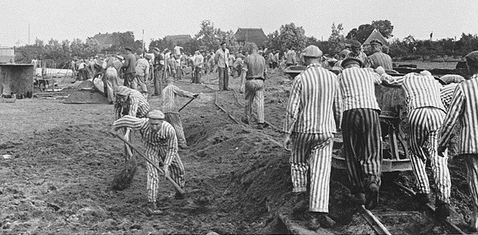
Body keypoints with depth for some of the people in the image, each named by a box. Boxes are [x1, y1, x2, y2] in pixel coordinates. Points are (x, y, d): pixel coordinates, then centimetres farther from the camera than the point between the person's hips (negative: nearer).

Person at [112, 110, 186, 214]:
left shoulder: (169, 130, -39)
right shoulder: (143, 124, -40)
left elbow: (172, 148, -24)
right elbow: (127, 119, -23)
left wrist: (166, 165, -29)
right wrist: (115, 127, -5)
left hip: (166, 147, 1)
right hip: (151, 147, -1)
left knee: (178, 168, 16)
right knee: (153, 173, -18)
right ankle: (152, 204, -15)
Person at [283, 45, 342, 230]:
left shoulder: (300, 79, -9)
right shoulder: (332, 77, 3)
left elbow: (292, 109, -12)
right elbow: (337, 107, 10)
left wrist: (287, 133, -5)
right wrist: (337, 126, 26)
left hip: (303, 129, -2)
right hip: (326, 131, 2)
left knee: (298, 161, 25)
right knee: (321, 172, -2)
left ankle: (300, 191, 31)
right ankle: (317, 214, -8)